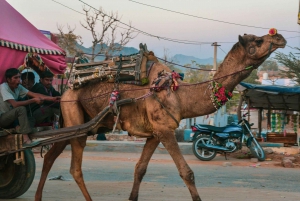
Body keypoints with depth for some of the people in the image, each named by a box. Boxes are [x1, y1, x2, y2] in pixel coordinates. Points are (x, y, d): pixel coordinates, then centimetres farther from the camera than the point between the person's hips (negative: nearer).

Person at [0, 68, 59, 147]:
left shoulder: (18, 87, 2)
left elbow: (34, 94, -7)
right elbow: (15, 104, -31)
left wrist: (52, 98, -18)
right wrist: (33, 100, -29)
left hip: (11, 118, 8)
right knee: (21, 109, -29)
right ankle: (26, 140, -33)